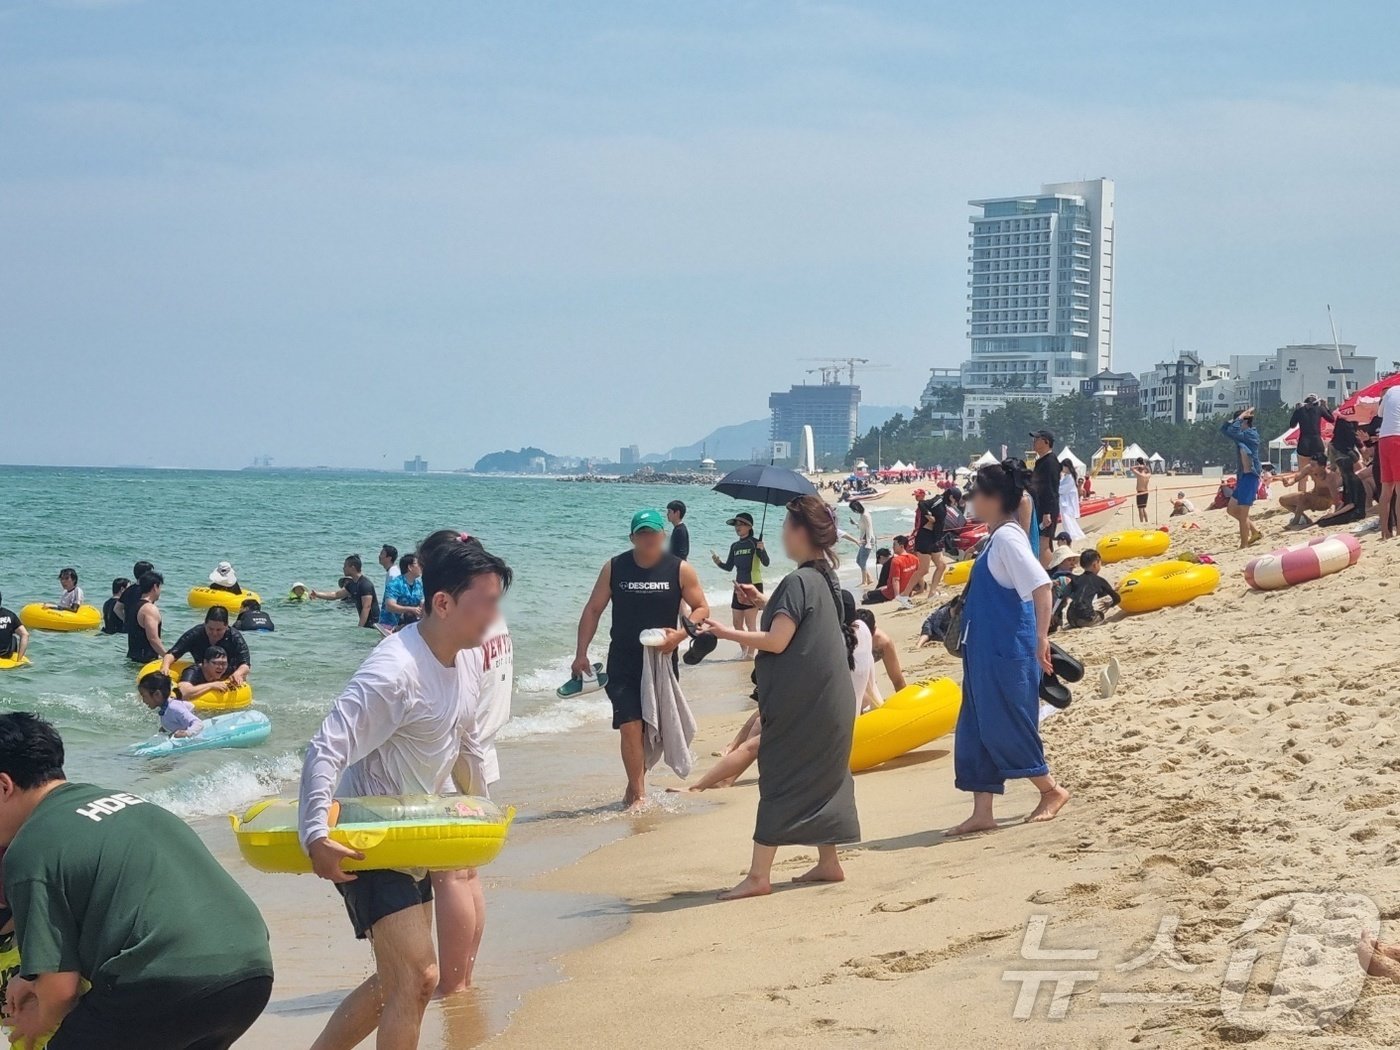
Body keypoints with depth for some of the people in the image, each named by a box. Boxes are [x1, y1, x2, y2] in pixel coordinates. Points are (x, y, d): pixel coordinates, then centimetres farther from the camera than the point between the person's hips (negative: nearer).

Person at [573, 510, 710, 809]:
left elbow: (702, 608, 1)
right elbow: (593, 610, 3)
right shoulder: (614, 568, -1)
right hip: (623, 663, -1)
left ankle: (636, 782, 27)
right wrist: (581, 653, -4)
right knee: (630, 725, -10)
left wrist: (680, 634, -18)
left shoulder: (680, 570, -4)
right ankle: (637, 793, -4)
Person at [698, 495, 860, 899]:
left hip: (799, 704, -9)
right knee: (819, 779, 15)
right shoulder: (825, 578, 10)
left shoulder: (798, 582, -18)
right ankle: (828, 862, 20)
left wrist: (727, 633, -15)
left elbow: (777, 641, -22)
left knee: (779, 779, -6)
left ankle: (758, 875, -5)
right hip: (826, 700, 9)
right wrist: (766, 603, 20)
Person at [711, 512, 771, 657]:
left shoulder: (755, 543, -9)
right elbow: (729, 567, 12)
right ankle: (744, 650, 24)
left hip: (753, 586, -7)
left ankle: (750, 653, -2)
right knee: (737, 624, 10)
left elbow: (766, 563, -20)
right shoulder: (735, 546, 9)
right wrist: (718, 562, -7)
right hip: (739, 587, 7)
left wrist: (761, 550, -39)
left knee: (750, 623, -7)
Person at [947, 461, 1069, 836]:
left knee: (1004, 729, -1)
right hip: (986, 652, 10)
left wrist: (1041, 638, -26)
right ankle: (982, 813, 11)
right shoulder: (996, 538, 13)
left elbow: (1041, 585, -24)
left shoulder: (1007, 538, -16)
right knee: (976, 731, 8)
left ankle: (1052, 791, 16)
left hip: (1007, 654, -10)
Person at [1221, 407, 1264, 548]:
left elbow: (1232, 431, -25)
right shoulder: (1242, 435, 14)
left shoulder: (1251, 434, -12)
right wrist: (1235, 418, 7)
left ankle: (1243, 546, -1)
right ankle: (1255, 532, 21)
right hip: (1242, 477, 10)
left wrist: (1240, 417, -12)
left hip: (1250, 477, -10)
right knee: (1231, 509, 14)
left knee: (1242, 513, -7)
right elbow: (1224, 428, 19)